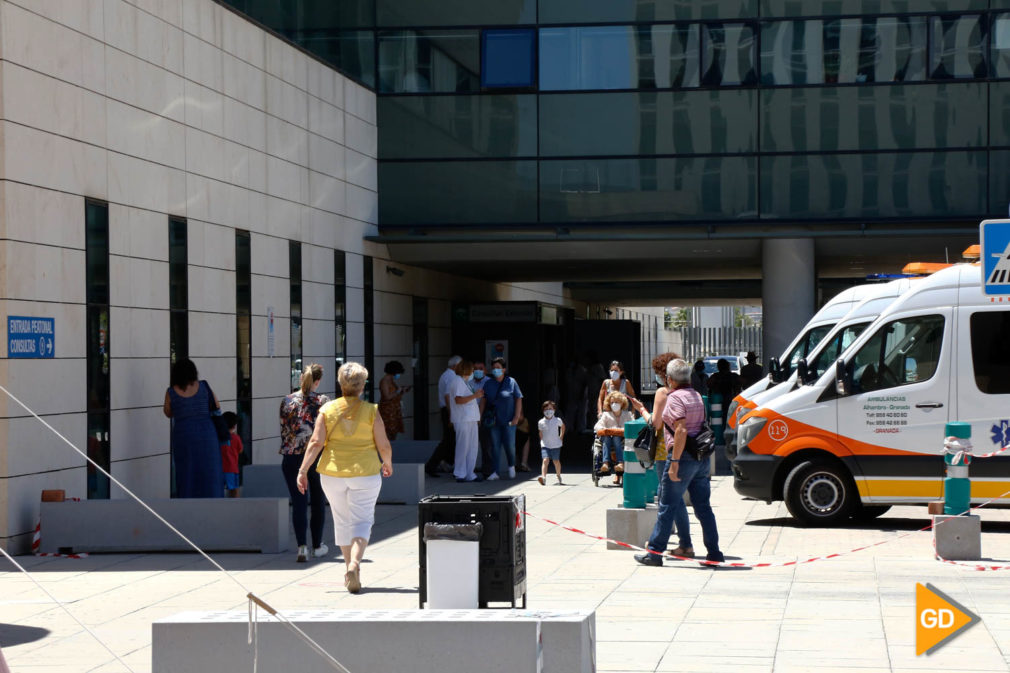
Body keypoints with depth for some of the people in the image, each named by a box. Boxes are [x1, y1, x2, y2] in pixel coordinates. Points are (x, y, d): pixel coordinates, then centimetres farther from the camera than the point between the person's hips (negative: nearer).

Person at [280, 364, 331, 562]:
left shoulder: (287, 401, -1)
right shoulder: (323, 401, -6)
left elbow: (283, 430, 6)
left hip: (291, 457, 1)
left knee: (298, 502, 2)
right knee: (317, 501, 15)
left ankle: (302, 547, -12)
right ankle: (317, 546, 24)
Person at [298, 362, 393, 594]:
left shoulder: (327, 409, -1)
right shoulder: (371, 411, -4)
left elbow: (316, 442, -7)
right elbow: (384, 446, -4)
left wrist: (303, 470, -6)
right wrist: (387, 463, 16)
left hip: (333, 472, 2)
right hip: (365, 472, -2)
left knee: (342, 521, 17)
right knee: (362, 521, 1)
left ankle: (349, 567, 25)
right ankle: (354, 563, -21)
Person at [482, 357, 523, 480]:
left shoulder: (511, 382, -1)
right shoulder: (488, 384, 7)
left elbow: (519, 400, -2)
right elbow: (484, 401, 10)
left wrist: (516, 417, -9)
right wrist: (480, 416, 3)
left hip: (508, 420, -3)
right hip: (493, 420, 3)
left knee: (509, 445, -2)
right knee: (495, 446, 1)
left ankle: (511, 466, 25)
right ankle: (495, 472, 4)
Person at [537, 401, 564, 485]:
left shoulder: (557, 420, -4)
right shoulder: (541, 422, -3)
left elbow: (562, 426, 17)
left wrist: (561, 437, 17)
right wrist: (542, 441, 6)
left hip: (555, 445, 1)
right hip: (545, 445, -1)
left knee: (556, 461, 8)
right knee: (545, 460, -17)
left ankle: (559, 477, 29)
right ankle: (543, 477, -29)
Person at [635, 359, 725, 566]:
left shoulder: (675, 397, -11)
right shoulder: (696, 396, 15)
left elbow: (681, 431, -21)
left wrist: (675, 462, -22)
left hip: (684, 456, -8)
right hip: (702, 458, 8)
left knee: (667, 506, -3)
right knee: (703, 506, 11)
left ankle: (654, 552, 0)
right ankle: (714, 551, 10)